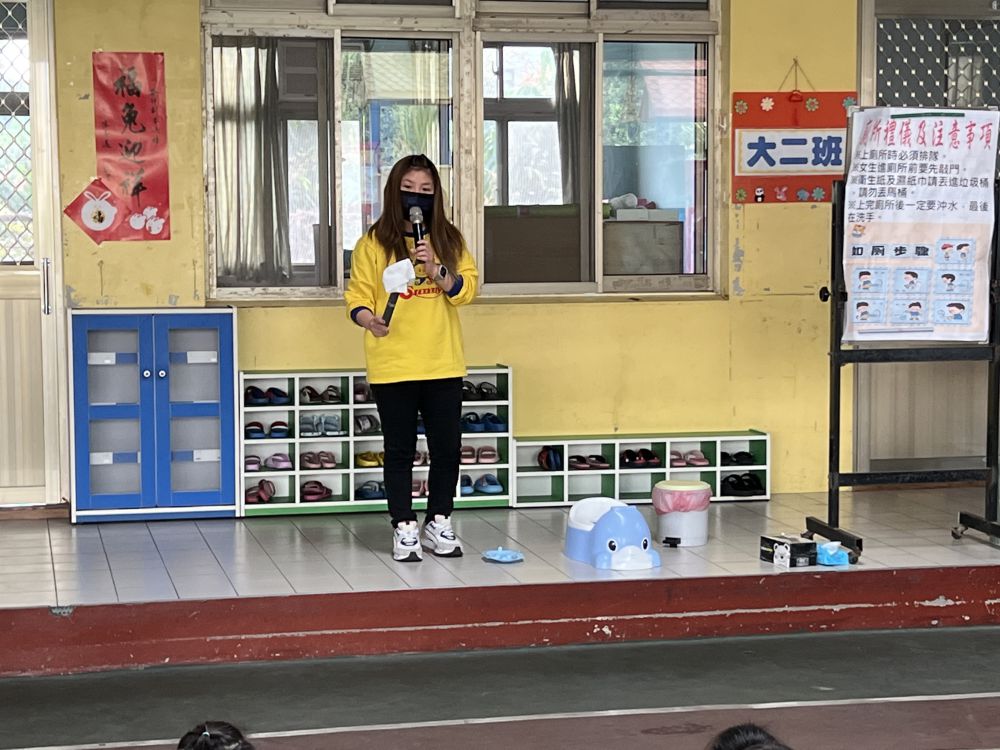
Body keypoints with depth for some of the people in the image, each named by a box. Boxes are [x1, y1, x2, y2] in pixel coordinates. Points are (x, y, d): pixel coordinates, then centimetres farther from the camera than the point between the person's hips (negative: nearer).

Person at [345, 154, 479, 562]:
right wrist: (369, 320, -22)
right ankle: (404, 529, 11)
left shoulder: (449, 239, 8)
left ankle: (439, 523, 21)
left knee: (447, 448, 7)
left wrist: (436, 270, -17)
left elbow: (466, 290, 0)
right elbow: (357, 297, -2)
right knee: (400, 450, 4)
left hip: (443, 364, 3)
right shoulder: (374, 243, 0)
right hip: (392, 367, -2)